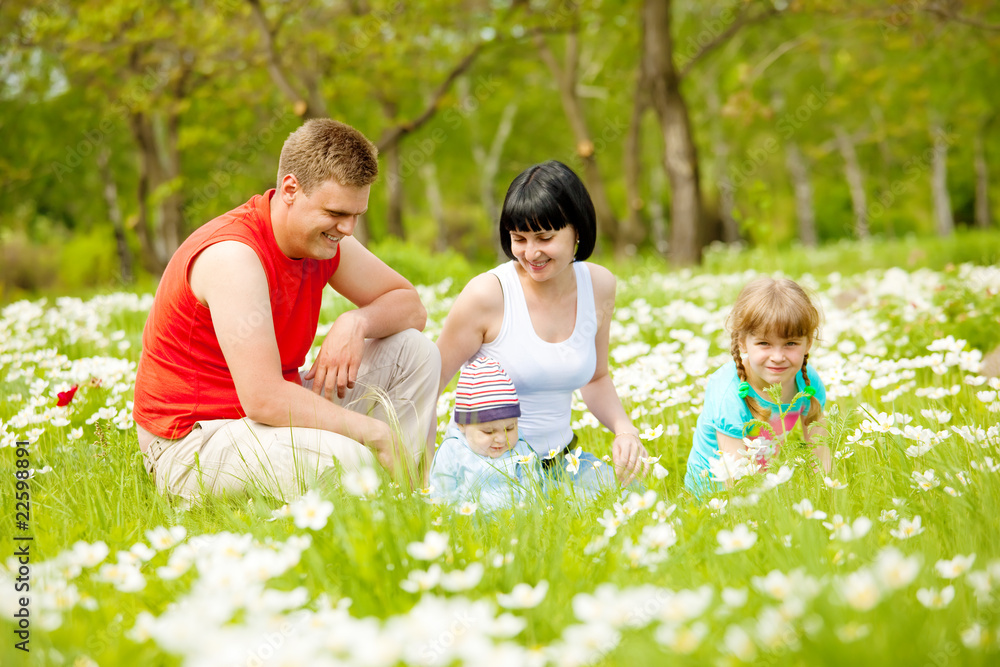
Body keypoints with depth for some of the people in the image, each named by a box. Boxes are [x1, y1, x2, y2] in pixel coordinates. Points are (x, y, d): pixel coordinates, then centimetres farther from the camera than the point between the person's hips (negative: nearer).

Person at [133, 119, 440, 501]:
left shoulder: (323, 237, 1)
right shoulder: (234, 254, -25)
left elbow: (411, 308, 11)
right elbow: (263, 398, -31)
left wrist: (356, 322, -13)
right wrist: (374, 431, -24)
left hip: (268, 412, 9)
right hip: (193, 440, -9)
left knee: (414, 352, 3)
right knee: (348, 460, -36)